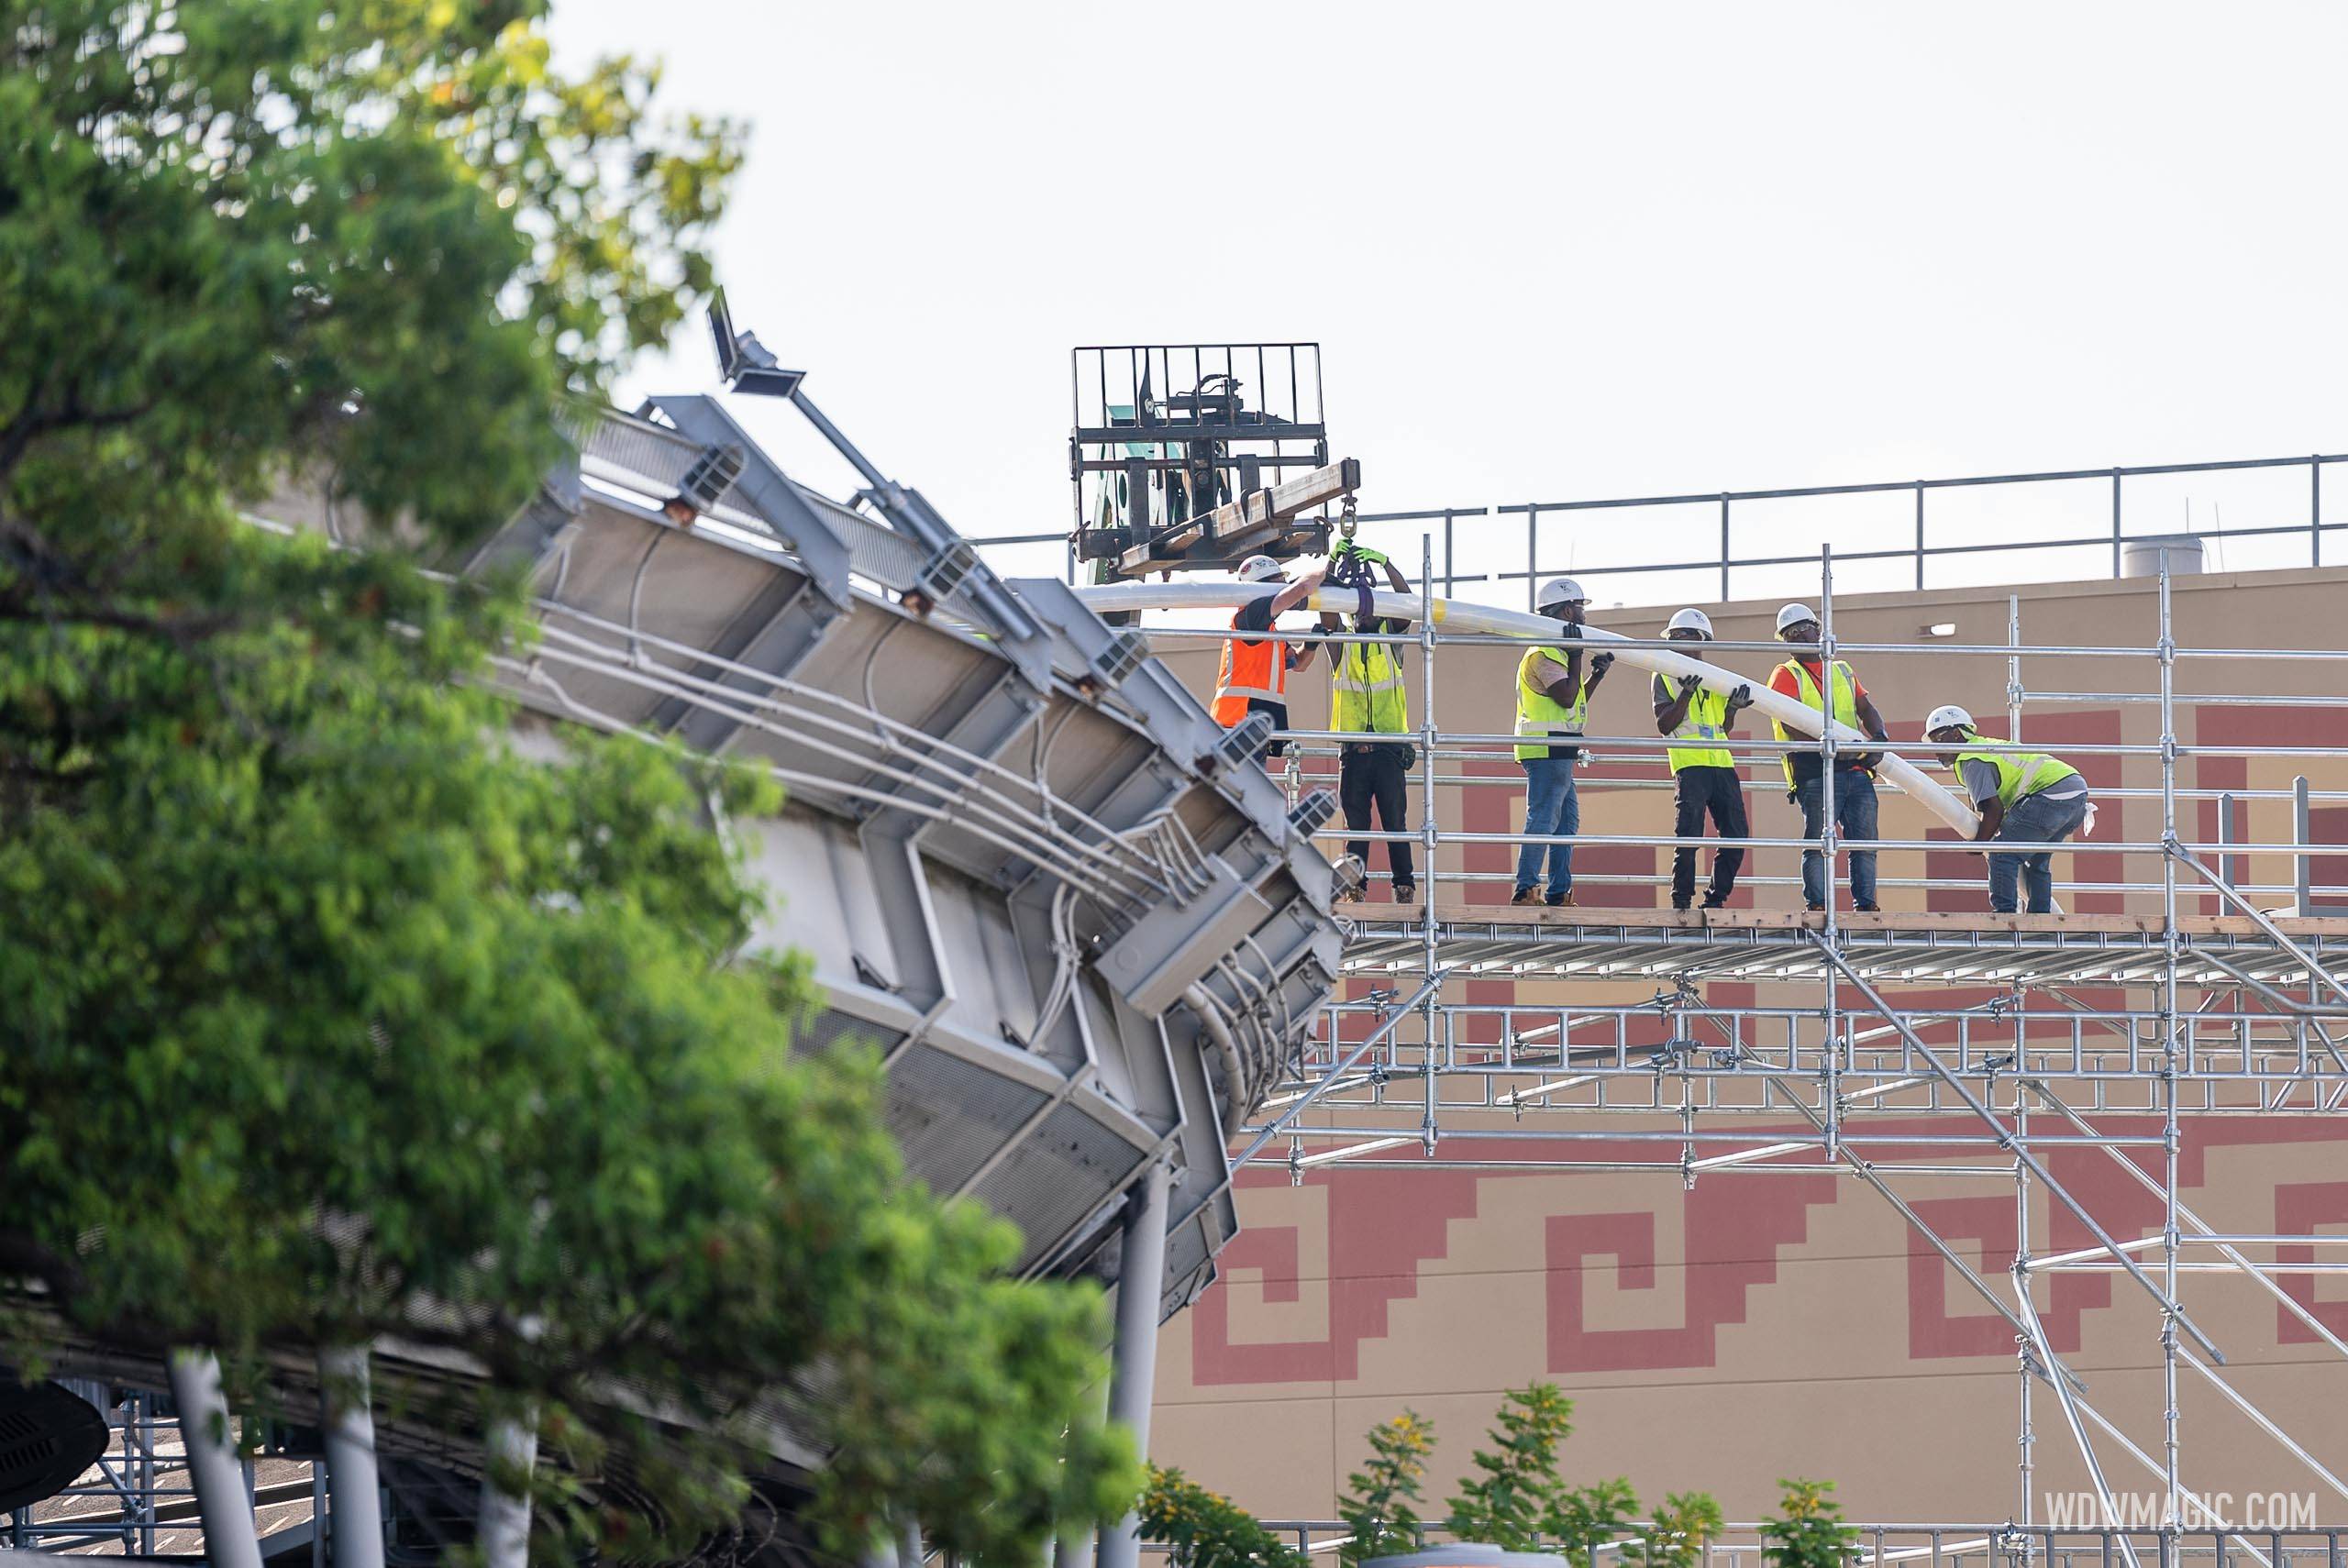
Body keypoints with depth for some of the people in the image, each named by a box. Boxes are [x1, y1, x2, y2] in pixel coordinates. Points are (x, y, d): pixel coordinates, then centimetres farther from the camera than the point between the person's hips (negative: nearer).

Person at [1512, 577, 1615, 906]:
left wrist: (1597, 675, 20)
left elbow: (1575, 702, 25)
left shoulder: (1555, 651, 22)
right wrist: (1576, 656, -14)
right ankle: (1525, 890, -16)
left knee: (1567, 818, 12)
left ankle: (1560, 892, 14)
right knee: (1543, 818, -13)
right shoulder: (1544, 654, -12)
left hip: (1557, 752, 11)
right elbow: (1567, 698, -20)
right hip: (1547, 747, -11)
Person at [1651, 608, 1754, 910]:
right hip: (1689, 764, -5)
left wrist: (1733, 707, -1)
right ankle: (1681, 902, -5)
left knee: (1736, 837, 1)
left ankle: (1715, 899, 10)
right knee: (1688, 837, -12)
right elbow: (1664, 725, -2)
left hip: (1722, 763, 5)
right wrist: (1686, 695, -15)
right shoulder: (1665, 678, 8)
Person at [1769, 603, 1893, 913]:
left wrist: (1879, 737, -7)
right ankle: (1816, 906, -8)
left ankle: (1865, 903, 4)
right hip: (1816, 773, -5)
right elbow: (1791, 724, -7)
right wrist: (1834, 748, -17)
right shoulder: (1786, 675, 7)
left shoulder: (1843, 672, 24)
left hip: (1856, 770, 5)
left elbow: (1866, 708, 16)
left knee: (1864, 841, 1)